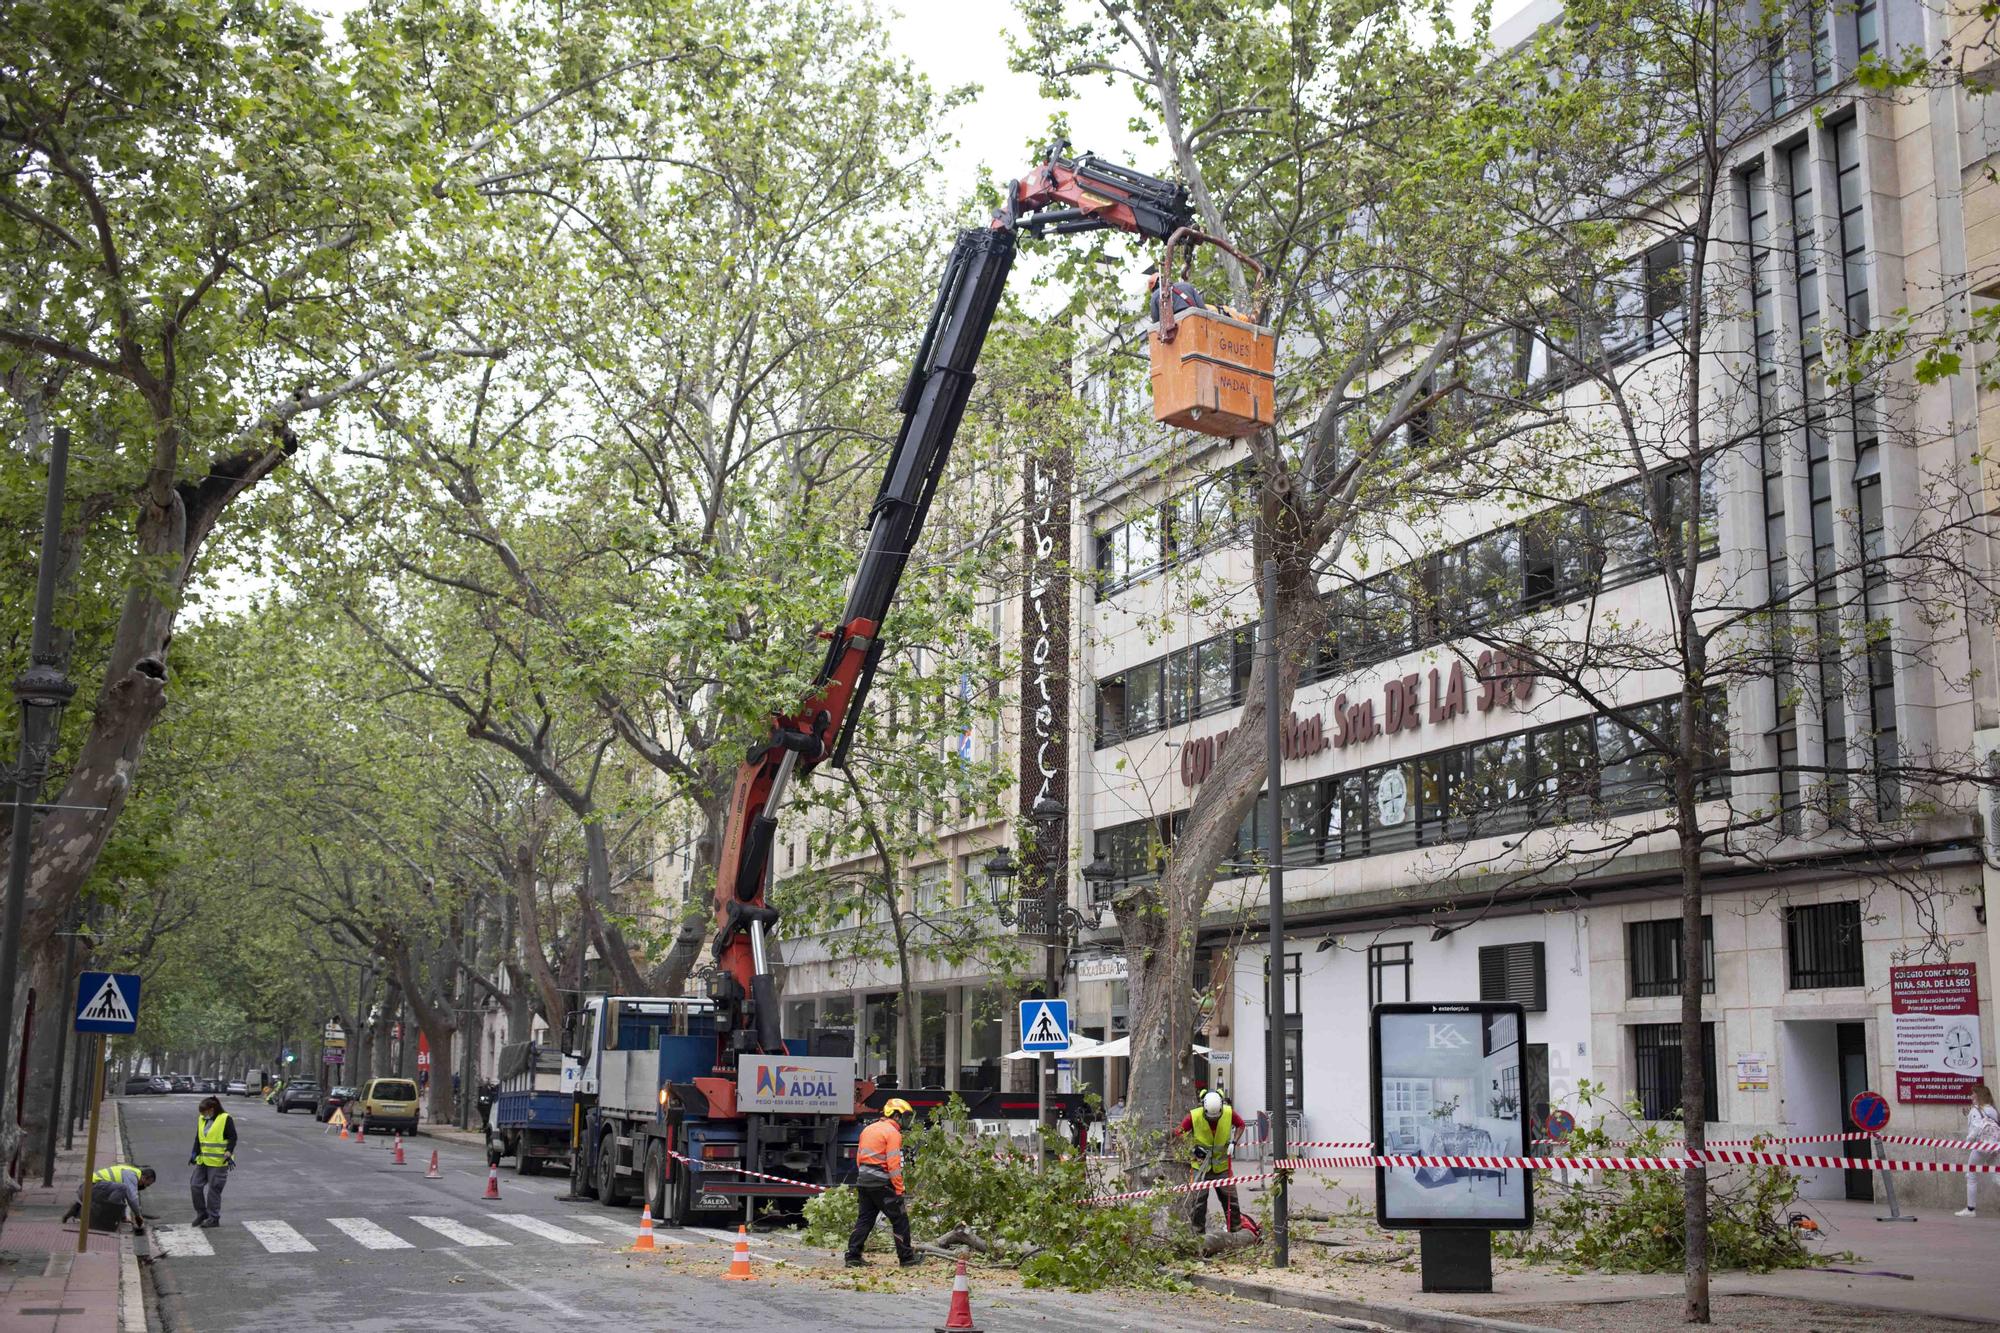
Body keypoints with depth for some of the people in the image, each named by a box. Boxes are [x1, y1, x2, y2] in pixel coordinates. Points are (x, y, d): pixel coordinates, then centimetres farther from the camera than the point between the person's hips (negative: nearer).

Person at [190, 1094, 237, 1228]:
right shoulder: (202, 1120, 10)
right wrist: (194, 1153, 8)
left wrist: (228, 1153, -20)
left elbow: (232, 1138, -10)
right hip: (203, 1161, 7)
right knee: (195, 1185, 5)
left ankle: (214, 1218, 7)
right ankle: (201, 1214, 21)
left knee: (213, 1189, -3)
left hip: (218, 1162, -7)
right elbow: (198, 1139, 17)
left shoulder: (226, 1119, -9)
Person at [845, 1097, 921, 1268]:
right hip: (881, 1183, -8)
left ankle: (853, 1256, 9)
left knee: (864, 1219, 13)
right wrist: (899, 1190, -13)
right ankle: (906, 1258, 5)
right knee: (900, 1219, 1)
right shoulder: (892, 1133, -9)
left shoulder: (868, 1129, 17)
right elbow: (894, 1165, -16)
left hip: (863, 1180, 8)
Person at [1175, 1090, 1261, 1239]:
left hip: (1222, 1164, 1)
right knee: (1199, 1198, 0)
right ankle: (1197, 1231, 12)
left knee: (1230, 1196, 5)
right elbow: (1179, 1133, -9)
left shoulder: (1229, 1113, -13)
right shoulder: (1194, 1116, -18)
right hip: (1201, 1164, -1)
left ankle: (1236, 1226, 17)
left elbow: (1240, 1125, 7)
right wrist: (1194, 1147, -18)